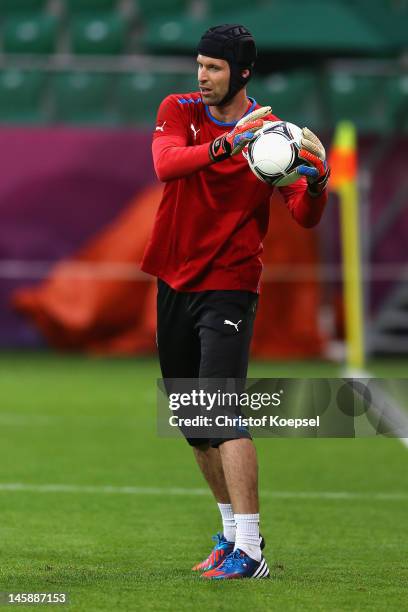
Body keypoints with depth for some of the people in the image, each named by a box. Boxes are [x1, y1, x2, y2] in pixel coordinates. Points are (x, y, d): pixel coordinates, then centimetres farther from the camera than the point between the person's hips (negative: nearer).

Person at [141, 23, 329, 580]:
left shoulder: (273, 132, -6)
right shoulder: (179, 111, 1)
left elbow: (305, 217, -14)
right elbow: (166, 165, -20)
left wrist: (316, 183, -35)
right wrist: (227, 143, -36)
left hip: (229, 287, -5)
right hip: (175, 280, 5)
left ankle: (249, 551, -22)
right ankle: (232, 530, 28)